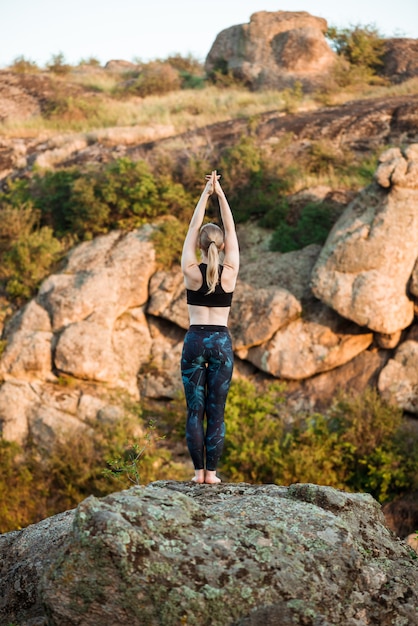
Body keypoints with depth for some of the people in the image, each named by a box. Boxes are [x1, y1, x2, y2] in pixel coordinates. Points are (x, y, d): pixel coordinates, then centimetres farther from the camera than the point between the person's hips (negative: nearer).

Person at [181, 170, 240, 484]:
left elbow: (193, 228, 2)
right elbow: (231, 231, 3)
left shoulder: (191, 272, -6)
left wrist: (206, 194, 4)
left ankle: (199, 471, 2)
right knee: (216, 411, 2)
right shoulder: (230, 272, -4)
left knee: (195, 410, 3)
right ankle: (211, 472, 1)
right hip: (222, 342, 1)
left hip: (195, 341, 0)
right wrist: (220, 194, 3)